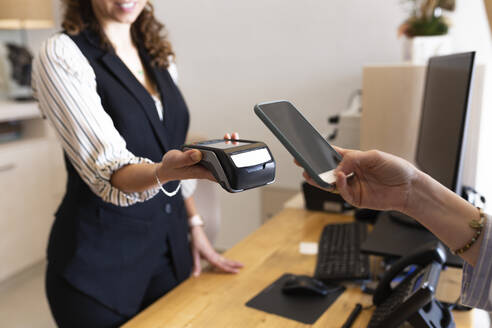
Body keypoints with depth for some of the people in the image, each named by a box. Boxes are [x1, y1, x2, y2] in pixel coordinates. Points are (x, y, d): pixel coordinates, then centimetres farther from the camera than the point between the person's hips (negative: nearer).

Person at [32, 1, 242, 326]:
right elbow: (107, 170, -24)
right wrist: (161, 172, -43)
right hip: (100, 263, -5)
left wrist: (194, 225, 11)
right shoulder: (62, 54, -13)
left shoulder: (160, 54, 6)